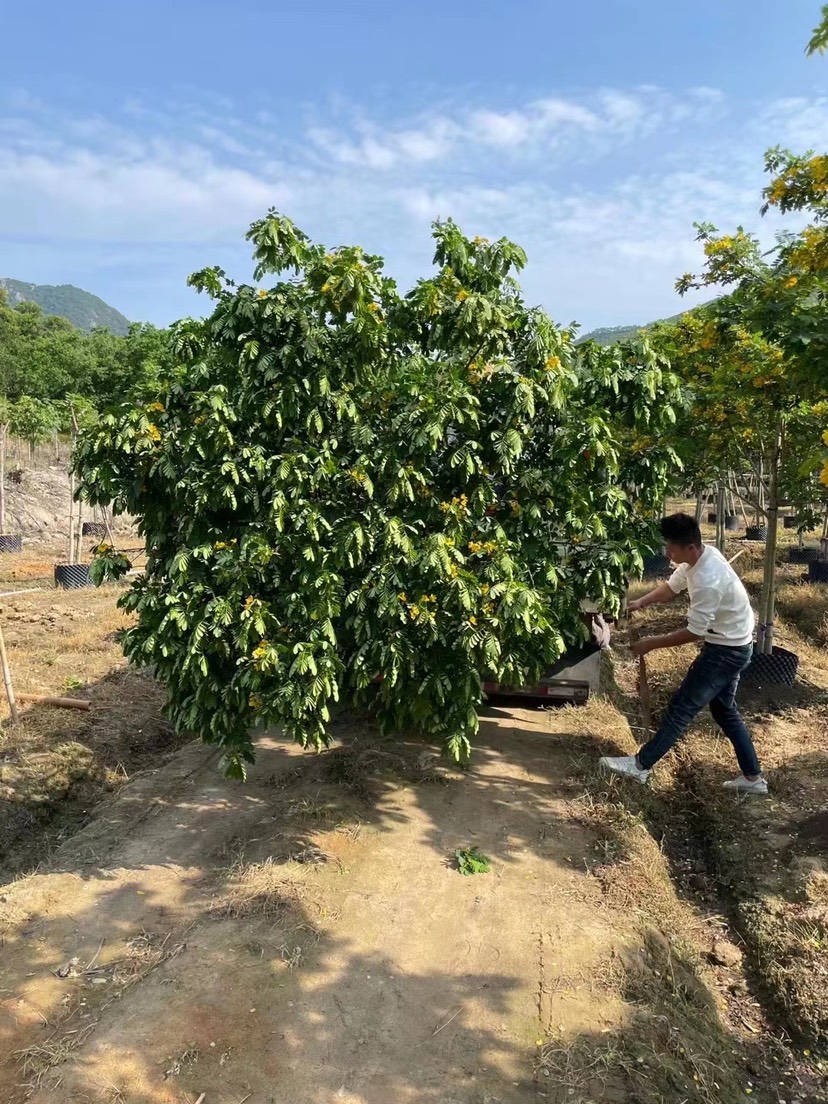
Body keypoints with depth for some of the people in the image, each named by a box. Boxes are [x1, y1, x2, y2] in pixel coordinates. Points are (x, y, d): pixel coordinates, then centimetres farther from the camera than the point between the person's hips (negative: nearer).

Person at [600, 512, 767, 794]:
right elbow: (672, 586, 13)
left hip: (726, 650, -10)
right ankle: (753, 777, 28)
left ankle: (641, 765, 3)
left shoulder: (708, 581, -32)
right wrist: (640, 603, 0)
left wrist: (651, 644, -16)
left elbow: (693, 633, -25)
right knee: (724, 710, 18)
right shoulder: (701, 556, -3)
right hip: (730, 646, 10)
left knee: (682, 706, -4)